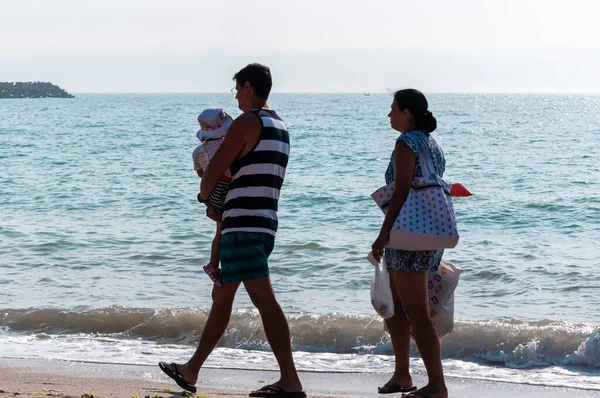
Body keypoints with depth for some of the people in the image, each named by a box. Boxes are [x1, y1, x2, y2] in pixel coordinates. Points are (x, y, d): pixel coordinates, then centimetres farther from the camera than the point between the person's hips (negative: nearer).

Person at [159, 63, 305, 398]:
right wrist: (219, 203, 19)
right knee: (222, 297, 16)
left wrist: (206, 198, 12)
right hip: (265, 223, 9)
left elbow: (214, 172, -9)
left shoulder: (246, 122, -10)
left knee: (265, 301, -11)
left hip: (243, 225, -9)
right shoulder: (280, 128, 18)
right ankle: (192, 371, 25)